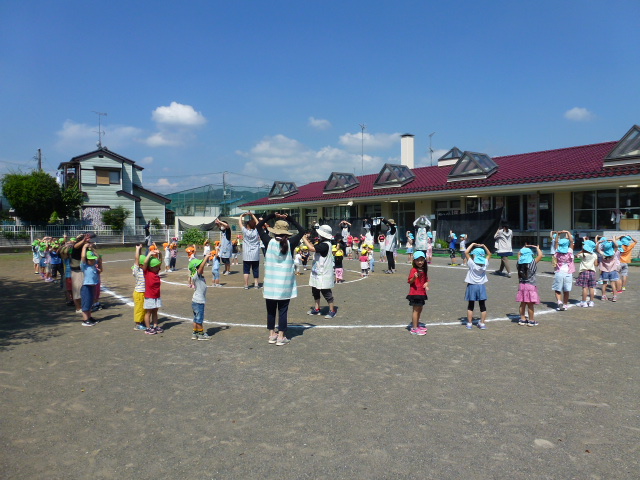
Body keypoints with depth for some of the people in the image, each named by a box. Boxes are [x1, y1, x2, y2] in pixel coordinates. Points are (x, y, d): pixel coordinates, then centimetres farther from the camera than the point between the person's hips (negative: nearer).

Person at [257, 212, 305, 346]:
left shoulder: (269, 242, -7)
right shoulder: (290, 244, -9)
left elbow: (259, 226, 6)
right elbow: (302, 231, 5)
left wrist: (273, 215, 6)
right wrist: (289, 218, 5)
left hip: (270, 283, 1)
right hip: (285, 284, -1)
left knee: (271, 310, 13)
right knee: (283, 310, 6)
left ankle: (272, 335, 21)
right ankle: (281, 337, 10)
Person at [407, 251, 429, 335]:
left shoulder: (424, 270, 10)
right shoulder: (414, 270, -13)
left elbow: (426, 280, 18)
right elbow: (410, 281, -19)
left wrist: (426, 285, -4)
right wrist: (414, 277, -38)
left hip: (422, 293, 8)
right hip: (415, 293, -8)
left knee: (420, 309, 18)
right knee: (416, 310, -5)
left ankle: (417, 325, 32)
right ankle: (414, 328, 0)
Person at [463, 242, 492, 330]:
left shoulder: (472, 264, -13)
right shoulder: (485, 263, -5)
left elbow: (466, 252, -11)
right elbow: (489, 254, 12)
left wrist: (472, 244, -4)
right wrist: (484, 246, 6)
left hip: (472, 286, -2)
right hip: (481, 286, 2)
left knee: (470, 306, 7)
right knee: (482, 305, 9)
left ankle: (469, 323, 11)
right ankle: (482, 323, 12)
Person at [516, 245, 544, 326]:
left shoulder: (520, 263, 0)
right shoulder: (532, 263, -14)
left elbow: (519, 253, 19)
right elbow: (540, 255, -12)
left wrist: (524, 248, 25)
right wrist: (537, 248, 4)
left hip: (522, 285, 5)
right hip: (531, 286, -5)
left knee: (523, 303, 13)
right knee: (530, 304, 1)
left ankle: (522, 319, 21)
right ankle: (531, 321, 9)